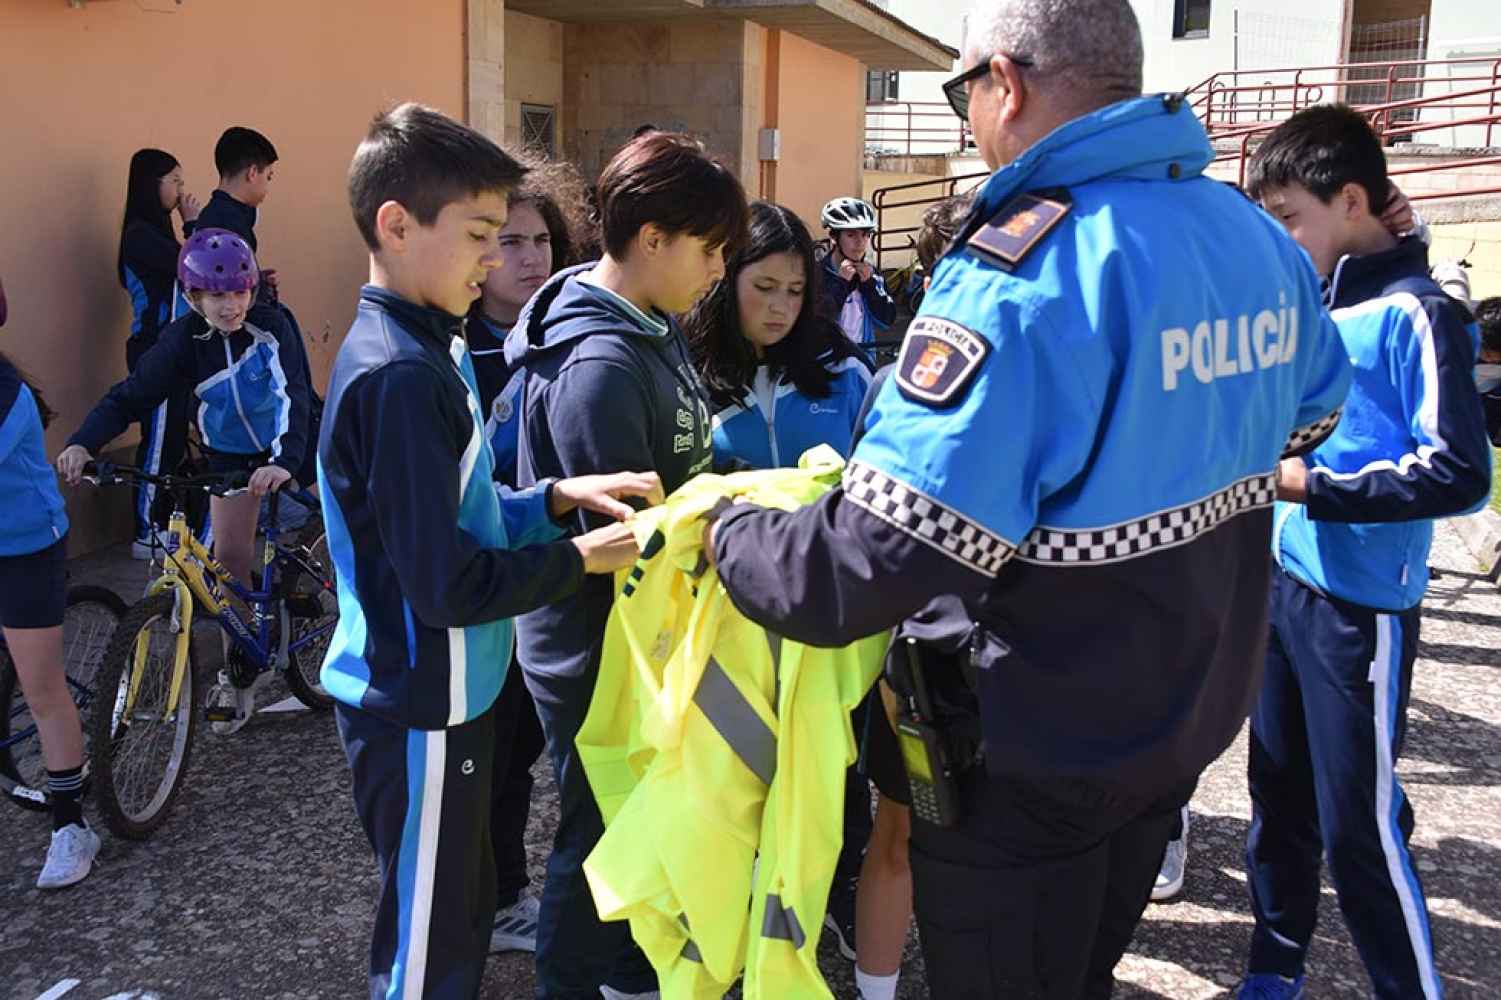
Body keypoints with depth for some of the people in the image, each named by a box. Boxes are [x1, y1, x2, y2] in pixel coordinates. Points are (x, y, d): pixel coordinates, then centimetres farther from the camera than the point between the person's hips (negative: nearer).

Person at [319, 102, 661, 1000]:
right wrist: (578, 559, -13)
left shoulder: (428, 349, 7)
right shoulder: (399, 374, -23)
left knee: (465, 913, 23)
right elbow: (448, 584, -25)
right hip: (422, 710, -9)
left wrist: (555, 498, -1)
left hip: (447, 691, 9)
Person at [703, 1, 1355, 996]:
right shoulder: (1263, 240, -3)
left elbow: (867, 565, -33)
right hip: (1187, 719, 7)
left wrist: (730, 532, -14)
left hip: (1030, 758, -7)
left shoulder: (1021, 272, -29)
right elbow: (1308, 417, 17)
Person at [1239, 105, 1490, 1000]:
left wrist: (1310, 485, -19)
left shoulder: (1413, 313, -14)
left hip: (1360, 606, -8)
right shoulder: (1316, 305, 9)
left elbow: (1461, 473, -19)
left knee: (1359, 823, 1)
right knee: (1281, 797, 17)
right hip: (1284, 583, 8)